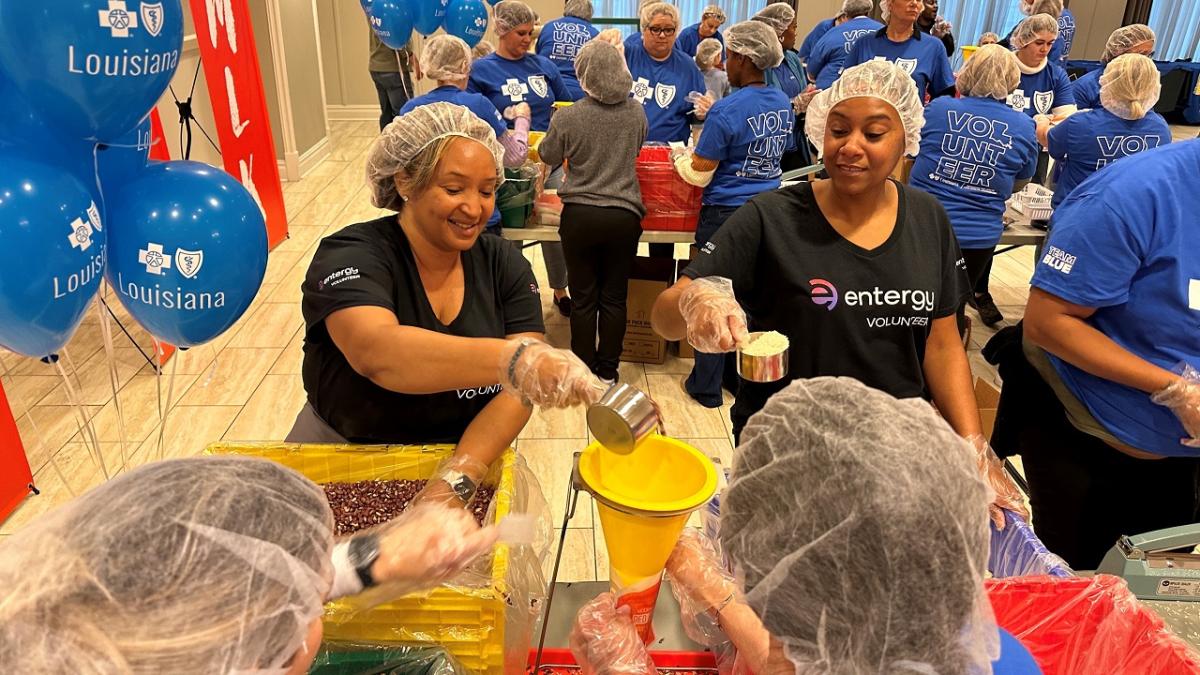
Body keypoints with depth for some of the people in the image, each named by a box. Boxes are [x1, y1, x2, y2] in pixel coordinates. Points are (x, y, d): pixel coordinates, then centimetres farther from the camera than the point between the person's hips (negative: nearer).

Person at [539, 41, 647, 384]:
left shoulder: (567, 117, -11)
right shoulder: (636, 112, -2)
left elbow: (548, 156, 7)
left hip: (580, 215, -1)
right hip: (624, 216, 2)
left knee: (584, 298, 10)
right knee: (614, 297, 11)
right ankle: (608, 371, 22)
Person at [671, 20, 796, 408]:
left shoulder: (726, 111, -18)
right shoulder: (784, 105, 4)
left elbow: (699, 173, -15)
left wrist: (682, 157, 8)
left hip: (725, 215, -6)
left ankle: (706, 387, 17)